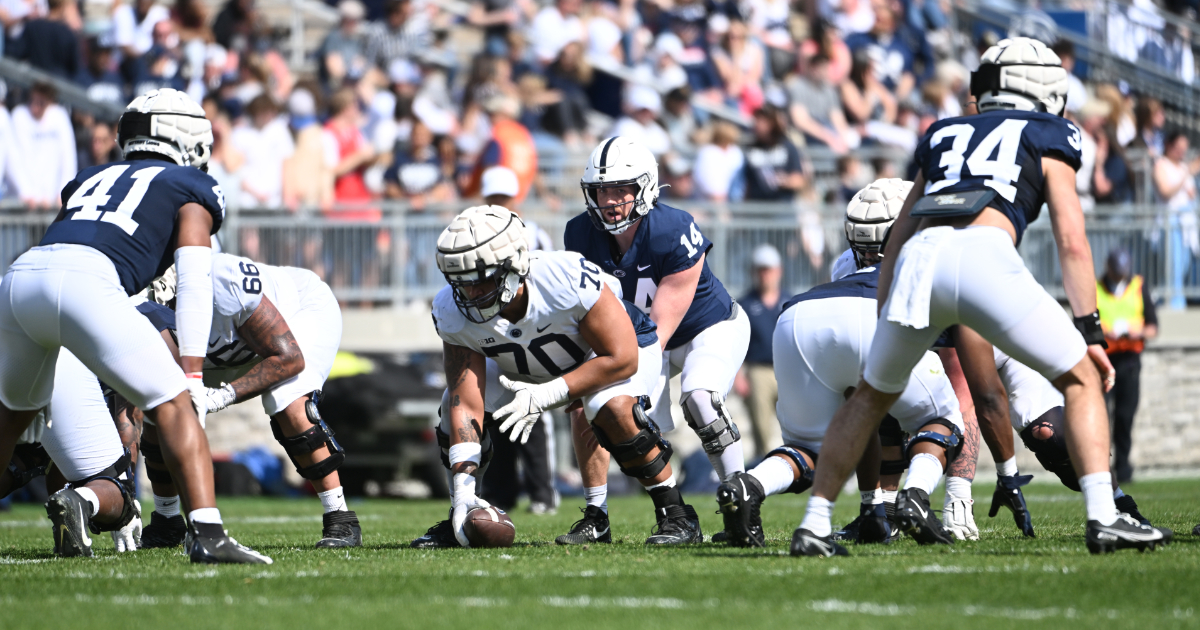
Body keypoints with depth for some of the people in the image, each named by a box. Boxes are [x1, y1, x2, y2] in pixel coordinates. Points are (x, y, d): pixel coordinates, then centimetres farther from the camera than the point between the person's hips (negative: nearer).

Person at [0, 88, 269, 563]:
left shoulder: (90, 180, 36)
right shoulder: (194, 190, 20)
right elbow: (193, 284, 6)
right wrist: (192, 374, 1)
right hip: (83, 285, -6)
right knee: (175, 408, -1)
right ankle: (207, 533, -18)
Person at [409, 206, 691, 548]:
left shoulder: (568, 280, -41)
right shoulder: (453, 312, -27)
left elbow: (621, 359, -32)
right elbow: (466, 406, -25)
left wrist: (546, 396, -37)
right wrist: (463, 490, -35)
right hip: (528, 367, 5)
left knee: (613, 407, -34)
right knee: (453, 406, -13)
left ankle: (675, 514, -18)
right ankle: (460, 518, 7)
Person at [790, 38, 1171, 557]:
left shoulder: (944, 137, 35)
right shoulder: (1046, 136, 23)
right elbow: (1071, 239, 12)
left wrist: (885, 321, 37)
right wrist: (1090, 332, 12)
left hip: (917, 261, 4)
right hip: (984, 257, -4)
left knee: (871, 396, 26)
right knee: (1080, 379, 12)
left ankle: (813, 526, 23)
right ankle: (1103, 518, -2)